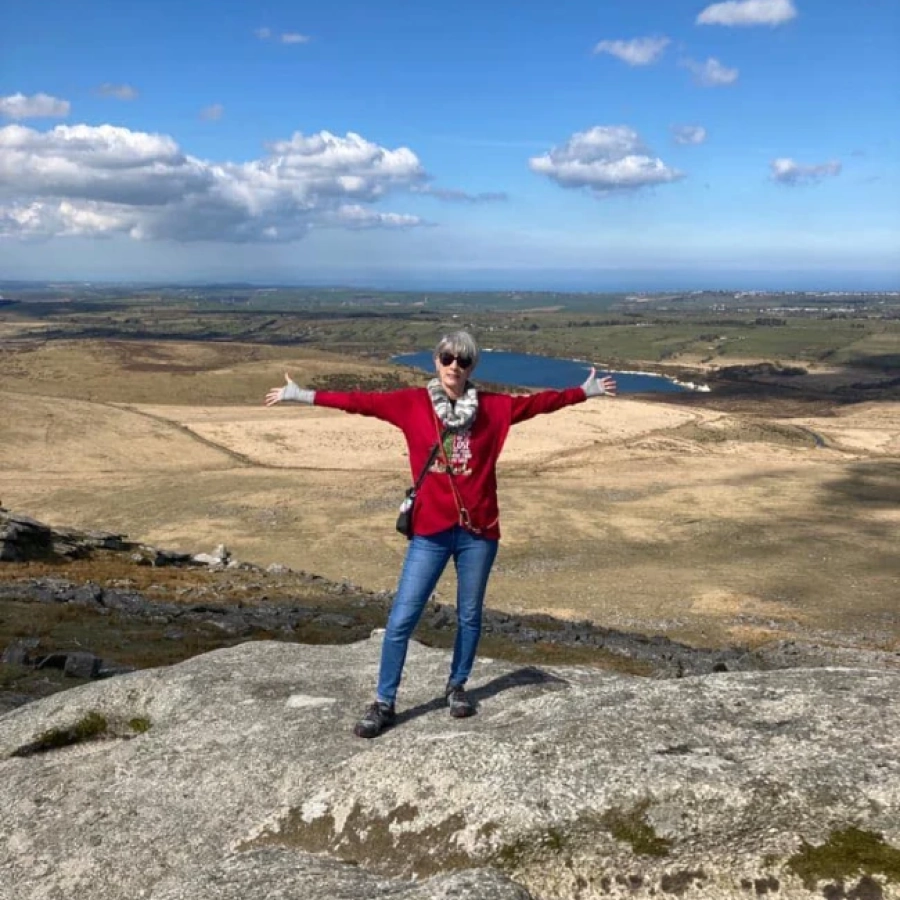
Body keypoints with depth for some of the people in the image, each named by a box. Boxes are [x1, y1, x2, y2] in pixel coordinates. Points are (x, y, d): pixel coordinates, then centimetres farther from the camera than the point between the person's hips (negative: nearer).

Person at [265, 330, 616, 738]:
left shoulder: (493, 407, 2)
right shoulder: (413, 403, -1)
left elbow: (538, 401, 9)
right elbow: (363, 401, -3)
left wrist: (585, 391, 12)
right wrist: (304, 396, -4)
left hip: (479, 529, 2)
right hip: (431, 530, -1)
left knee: (469, 615, 14)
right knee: (401, 618, -1)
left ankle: (457, 686, 36)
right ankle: (383, 704, 12)